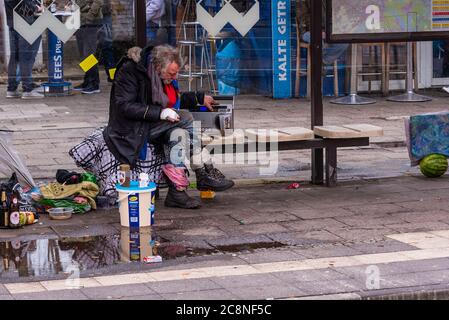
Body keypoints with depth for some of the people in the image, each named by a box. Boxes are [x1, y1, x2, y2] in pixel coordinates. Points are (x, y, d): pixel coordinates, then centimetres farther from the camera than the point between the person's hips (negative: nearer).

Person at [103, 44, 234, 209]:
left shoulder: (165, 77, 10)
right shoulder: (130, 71, -16)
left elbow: (176, 101, 27)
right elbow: (124, 106, -23)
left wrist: (200, 98, 17)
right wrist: (160, 113, -28)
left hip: (154, 127, 8)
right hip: (132, 129, -8)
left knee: (179, 134, -24)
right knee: (185, 117, -21)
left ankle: (177, 190, -30)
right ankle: (206, 174, -16)